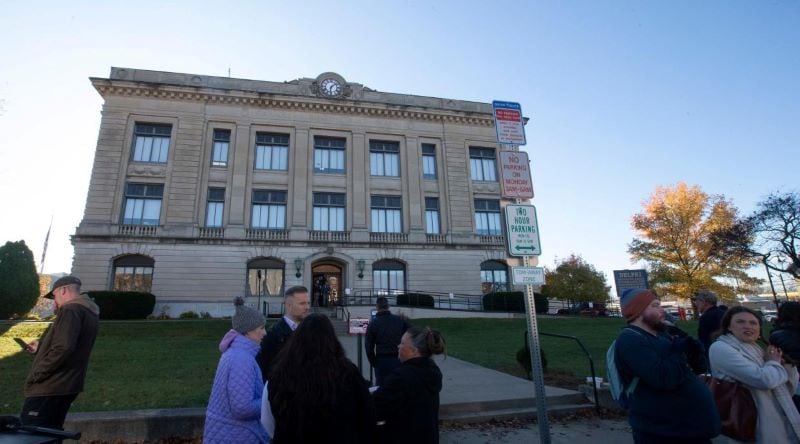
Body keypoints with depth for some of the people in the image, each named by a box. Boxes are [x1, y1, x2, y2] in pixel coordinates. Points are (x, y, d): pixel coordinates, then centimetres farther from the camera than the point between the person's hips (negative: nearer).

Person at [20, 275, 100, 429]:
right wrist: (41, 346, 26)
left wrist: (36, 374, -16)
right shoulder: (89, 312, 15)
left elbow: (62, 348, -27)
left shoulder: (71, 310, -16)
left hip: (49, 387, -10)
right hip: (67, 385, 10)